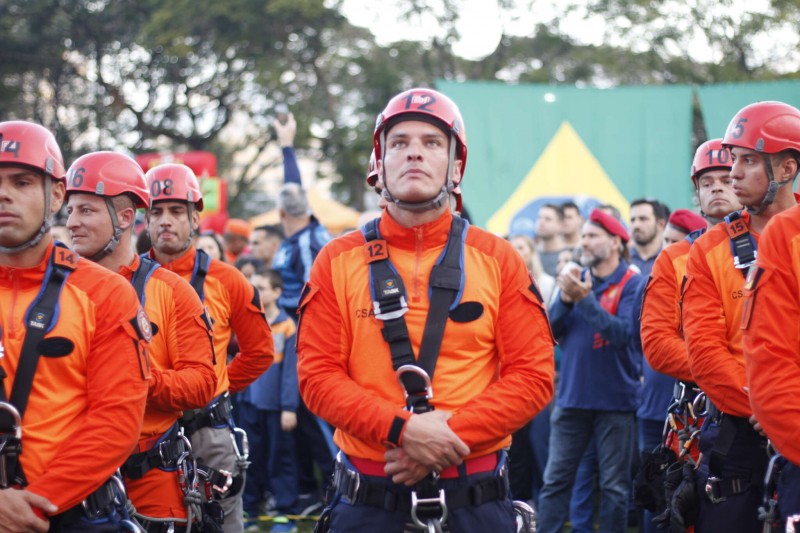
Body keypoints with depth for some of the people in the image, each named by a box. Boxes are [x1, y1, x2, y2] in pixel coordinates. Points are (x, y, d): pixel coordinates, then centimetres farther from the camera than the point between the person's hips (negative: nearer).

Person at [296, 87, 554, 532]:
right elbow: (318, 375, -2)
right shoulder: (338, 262, 5)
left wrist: (452, 433, -14)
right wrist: (401, 429, -16)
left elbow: (533, 377, -2)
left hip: (474, 497, 0)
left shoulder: (498, 260, 5)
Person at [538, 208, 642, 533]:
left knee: (615, 487, 4)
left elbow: (624, 332, -19)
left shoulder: (632, 284, -6)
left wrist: (586, 299, -23)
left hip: (614, 400, -4)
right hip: (572, 396, 4)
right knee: (555, 480, 3)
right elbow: (551, 330, 3)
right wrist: (565, 299, -14)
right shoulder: (576, 279, 9)